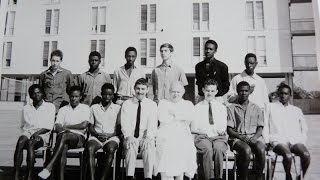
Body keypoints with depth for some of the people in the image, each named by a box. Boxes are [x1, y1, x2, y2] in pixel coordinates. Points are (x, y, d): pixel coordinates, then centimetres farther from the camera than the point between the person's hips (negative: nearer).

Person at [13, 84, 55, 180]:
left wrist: (37, 133, -13)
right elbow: (23, 125, 21)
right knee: (20, 141, -32)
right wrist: (25, 132, 0)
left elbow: (49, 126, 2)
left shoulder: (50, 106, 10)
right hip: (27, 132, 3)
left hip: (43, 134, -3)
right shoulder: (26, 108, 22)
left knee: (31, 143, -35)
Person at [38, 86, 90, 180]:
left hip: (78, 137, -2)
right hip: (63, 137, 2)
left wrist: (66, 126, 2)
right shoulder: (63, 109, 20)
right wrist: (64, 129, -16)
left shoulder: (85, 108, 12)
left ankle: (49, 167, -40)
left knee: (64, 136, -36)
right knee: (63, 148, -34)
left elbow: (84, 125, -3)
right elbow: (57, 127, 7)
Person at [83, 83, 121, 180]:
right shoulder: (94, 107, 17)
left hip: (112, 137, -1)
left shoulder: (117, 108, 12)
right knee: (90, 149, -31)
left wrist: (109, 135, -10)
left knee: (111, 149, -33)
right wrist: (97, 134, -7)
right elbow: (90, 127, 13)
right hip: (96, 136, 1)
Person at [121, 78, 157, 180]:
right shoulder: (126, 104, 9)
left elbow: (152, 124, -3)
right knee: (131, 146, -31)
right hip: (131, 137, 0)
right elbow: (124, 123, -1)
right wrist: (128, 136, -20)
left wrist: (148, 138, -21)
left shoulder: (152, 105, 8)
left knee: (149, 147, -31)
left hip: (145, 138, 0)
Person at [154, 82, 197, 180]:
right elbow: (162, 118, 0)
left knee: (185, 147, -27)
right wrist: (181, 119, 3)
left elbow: (190, 117, 0)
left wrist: (174, 114, -2)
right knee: (166, 147, -29)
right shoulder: (163, 103, 18)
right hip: (166, 134, -1)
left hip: (183, 135, 1)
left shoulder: (188, 104, 21)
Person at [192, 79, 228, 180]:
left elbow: (224, 126, 11)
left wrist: (221, 130, -11)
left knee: (218, 148, -33)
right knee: (208, 149, -34)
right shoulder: (197, 107, 13)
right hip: (202, 137, -1)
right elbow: (193, 129, 6)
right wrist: (203, 132, -10)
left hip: (218, 137, 1)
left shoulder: (222, 107, 17)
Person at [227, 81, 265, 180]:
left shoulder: (256, 108, 18)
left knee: (261, 150, -31)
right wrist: (240, 136, -14)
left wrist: (255, 137, -8)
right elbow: (229, 129, 3)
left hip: (254, 137, 2)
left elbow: (260, 128, 12)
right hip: (237, 137, -2)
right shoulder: (231, 108, 9)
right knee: (246, 150, -34)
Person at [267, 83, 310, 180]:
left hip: (295, 139, 3)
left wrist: (302, 139, 12)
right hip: (278, 139, -3)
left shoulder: (297, 110, 24)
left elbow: (304, 128, 25)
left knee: (306, 155, -27)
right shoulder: (271, 107, 14)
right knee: (288, 156, -32)